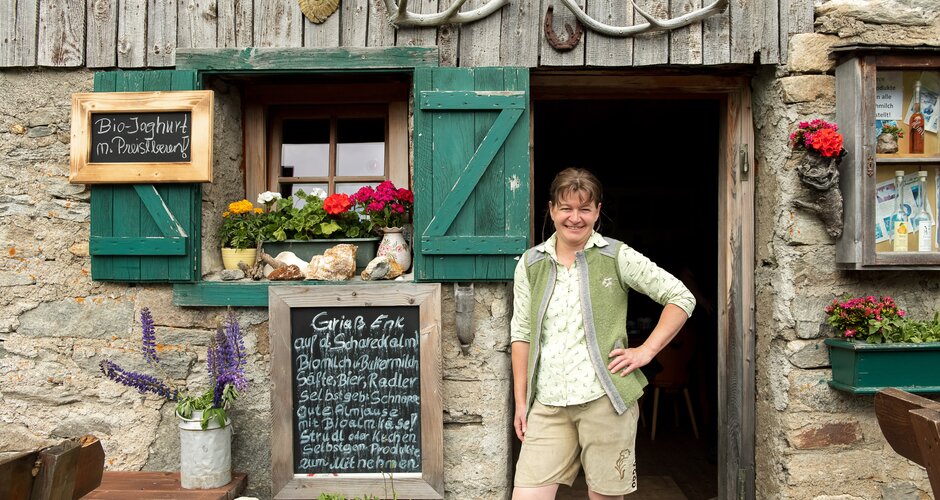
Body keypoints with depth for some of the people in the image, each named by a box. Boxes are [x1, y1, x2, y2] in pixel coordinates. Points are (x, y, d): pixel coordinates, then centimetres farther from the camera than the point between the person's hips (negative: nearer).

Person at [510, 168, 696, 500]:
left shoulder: (617, 257, 0)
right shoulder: (530, 264, 7)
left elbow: (682, 298, 2)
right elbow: (521, 334, 9)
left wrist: (646, 351, -6)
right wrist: (520, 401, 6)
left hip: (603, 398, -2)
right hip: (547, 405, 2)